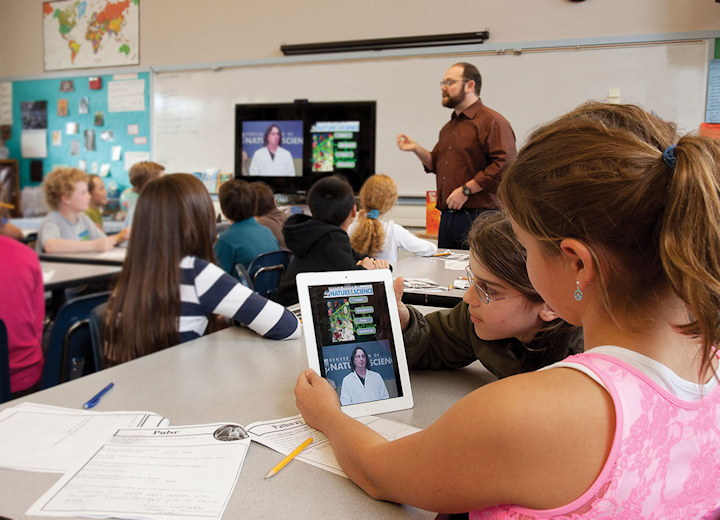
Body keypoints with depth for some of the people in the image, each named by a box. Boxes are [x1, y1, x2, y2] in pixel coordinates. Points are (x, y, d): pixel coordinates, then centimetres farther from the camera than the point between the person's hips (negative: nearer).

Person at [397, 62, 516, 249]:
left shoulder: (492, 121, -6)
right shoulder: (449, 128, 22)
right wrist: (416, 149, 13)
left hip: (477, 218, -8)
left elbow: (504, 164, -18)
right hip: (447, 218, 8)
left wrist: (466, 190, -17)